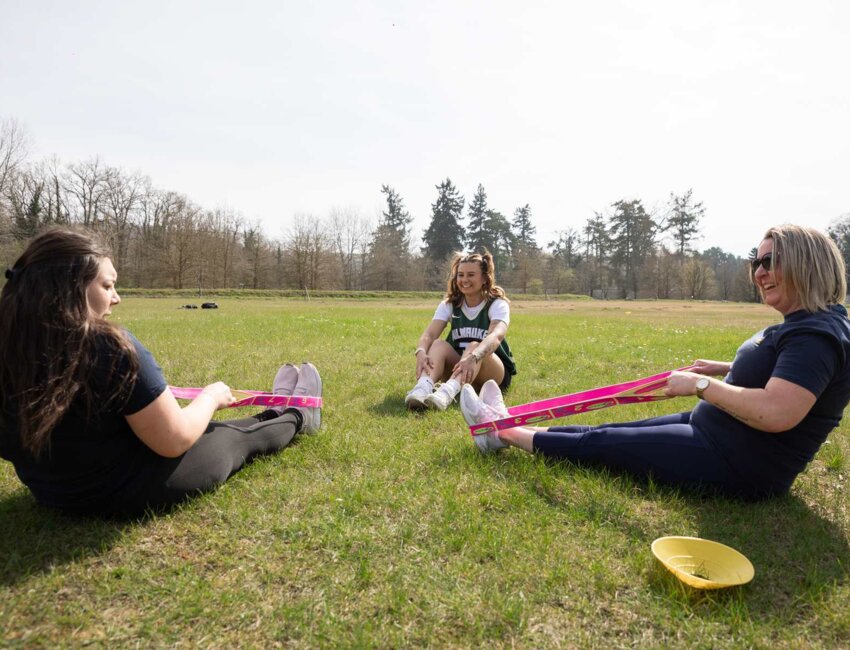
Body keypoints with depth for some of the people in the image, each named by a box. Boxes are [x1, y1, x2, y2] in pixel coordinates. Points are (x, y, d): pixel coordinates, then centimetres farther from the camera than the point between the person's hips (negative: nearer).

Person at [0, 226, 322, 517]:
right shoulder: (110, 347, -30)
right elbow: (175, 440, -24)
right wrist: (211, 396, -6)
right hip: (140, 491, -7)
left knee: (206, 427, 27)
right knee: (243, 436, 18)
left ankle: (274, 414, 50)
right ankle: (296, 416, 47)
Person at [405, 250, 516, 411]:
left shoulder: (497, 304, -10)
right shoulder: (449, 304, 0)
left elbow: (496, 335, -32)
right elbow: (430, 334, -16)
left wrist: (473, 357, -53)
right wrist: (421, 352, -40)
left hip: (495, 373, -3)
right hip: (459, 366, 3)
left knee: (474, 347, -34)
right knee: (439, 345, -25)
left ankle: (447, 392, -61)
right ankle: (423, 387, -54)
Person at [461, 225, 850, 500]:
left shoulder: (817, 335, -24)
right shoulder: (803, 324, 7)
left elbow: (776, 413, -37)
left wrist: (701, 384, -27)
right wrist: (725, 369, 15)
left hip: (736, 466, -9)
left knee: (600, 443, -2)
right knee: (610, 431, 10)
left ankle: (502, 432, 12)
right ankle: (508, 427, 19)